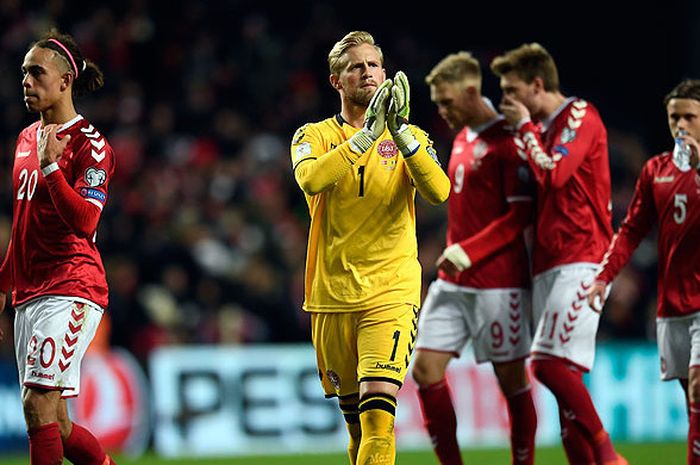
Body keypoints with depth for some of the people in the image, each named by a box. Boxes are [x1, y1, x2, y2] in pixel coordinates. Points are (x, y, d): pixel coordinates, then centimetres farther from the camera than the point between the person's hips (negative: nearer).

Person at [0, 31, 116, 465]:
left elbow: (84, 220, -20)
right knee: (54, 424, 7)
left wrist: (50, 165, -25)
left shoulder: (90, 144, -7)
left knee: (38, 403, -18)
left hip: (71, 288, -8)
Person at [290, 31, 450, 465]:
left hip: (391, 294, -1)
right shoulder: (314, 136, 6)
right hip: (331, 296, 1)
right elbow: (311, 180, -18)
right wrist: (366, 136, -24)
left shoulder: (411, 138, 9)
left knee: (378, 412, -17)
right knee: (354, 419, 9)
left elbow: (439, 191, -11)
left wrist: (400, 133, -23)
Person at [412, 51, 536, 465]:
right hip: (453, 282, 8)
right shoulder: (462, 139, 15)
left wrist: (468, 252, -22)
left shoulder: (507, 142, -11)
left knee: (511, 378, 0)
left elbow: (521, 215, -16)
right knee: (426, 368, -1)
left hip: (498, 283, -8)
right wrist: (453, 254, 17)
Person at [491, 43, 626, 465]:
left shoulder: (580, 116, -6)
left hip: (580, 260, -9)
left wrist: (525, 127, -7)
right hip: (548, 264, 9)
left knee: (551, 362, -19)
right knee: (560, 373, 2)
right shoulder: (542, 128, 20)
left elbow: (553, 174, -19)